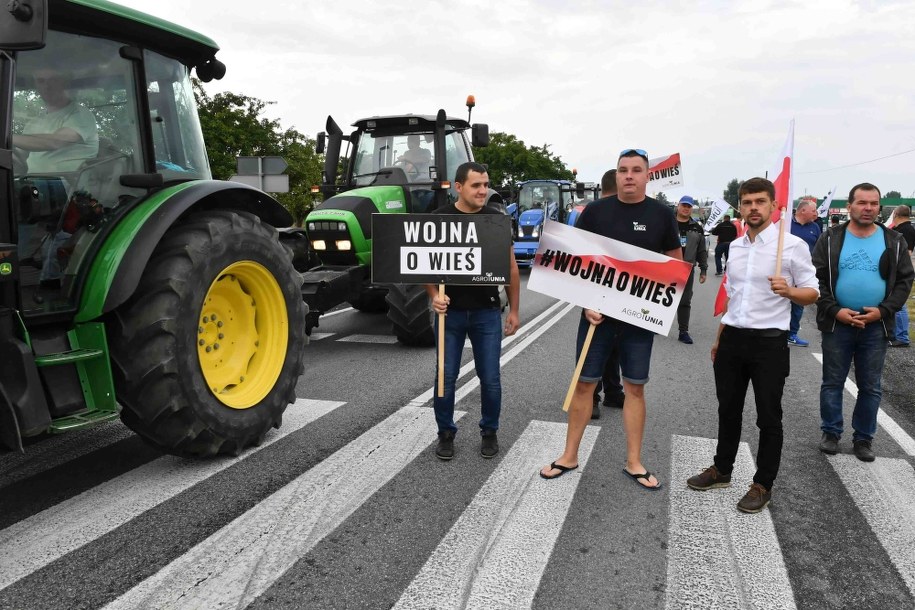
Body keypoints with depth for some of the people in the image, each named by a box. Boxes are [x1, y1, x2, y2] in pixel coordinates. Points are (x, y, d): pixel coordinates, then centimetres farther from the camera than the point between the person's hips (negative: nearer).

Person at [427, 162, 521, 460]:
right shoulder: (439, 219, -3)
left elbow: (511, 267, 6)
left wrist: (514, 309, 5)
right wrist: (434, 296, -15)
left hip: (487, 312, 1)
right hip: (450, 311, 0)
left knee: (490, 378, 6)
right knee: (446, 377, 7)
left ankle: (489, 432, 26)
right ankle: (446, 433, 25)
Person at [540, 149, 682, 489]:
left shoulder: (661, 214, 2)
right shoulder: (595, 211, -1)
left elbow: (675, 263, 9)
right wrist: (586, 303, -9)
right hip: (597, 312, 0)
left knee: (635, 387, 9)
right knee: (584, 383, 5)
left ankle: (633, 463, 21)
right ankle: (570, 456, 19)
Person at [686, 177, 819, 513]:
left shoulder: (793, 245, -9)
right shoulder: (734, 246, 9)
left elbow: (813, 292, -6)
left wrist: (788, 291, -27)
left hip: (769, 342, -5)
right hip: (732, 339, 6)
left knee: (768, 417, 6)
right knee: (728, 410, 17)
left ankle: (763, 485, 20)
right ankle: (721, 470, 33)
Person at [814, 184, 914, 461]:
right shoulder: (830, 239, -1)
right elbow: (817, 279, -4)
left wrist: (883, 311, -12)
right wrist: (835, 311, -14)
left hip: (876, 327, 1)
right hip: (837, 324, -1)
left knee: (870, 388, 9)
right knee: (832, 383, 8)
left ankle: (863, 438, 23)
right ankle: (831, 433, 23)